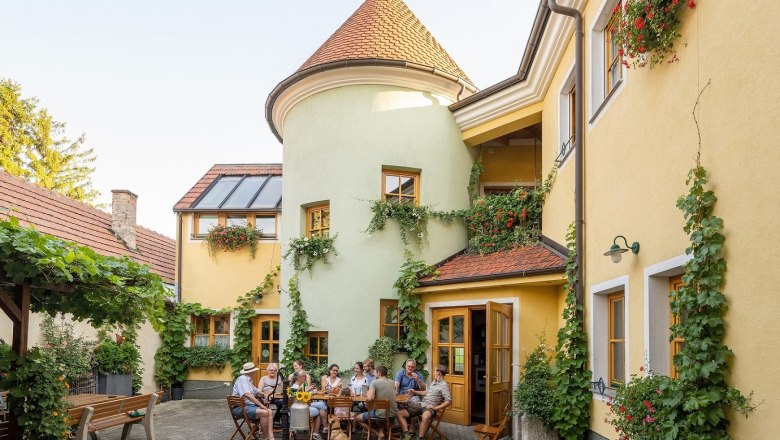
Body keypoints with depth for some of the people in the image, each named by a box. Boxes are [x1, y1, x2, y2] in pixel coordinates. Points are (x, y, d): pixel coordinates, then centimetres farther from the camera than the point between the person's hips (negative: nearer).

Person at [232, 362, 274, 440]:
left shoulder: (249, 380, 20)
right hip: (240, 408, -10)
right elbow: (247, 395, -26)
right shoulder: (242, 379, -12)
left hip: (248, 405, 10)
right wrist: (260, 405, -25)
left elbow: (256, 392, 32)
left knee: (269, 411, -7)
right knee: (264, 413, -25)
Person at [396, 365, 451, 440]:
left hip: (430, 407, -9)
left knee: (425, 417, -45)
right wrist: (415, 392, 26)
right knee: (400, 413, -6)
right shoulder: (433, 382, 21)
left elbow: (448, 401, -16)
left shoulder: (444, 385, -6)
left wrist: (436, 408, -21)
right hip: (421, 404, 9)